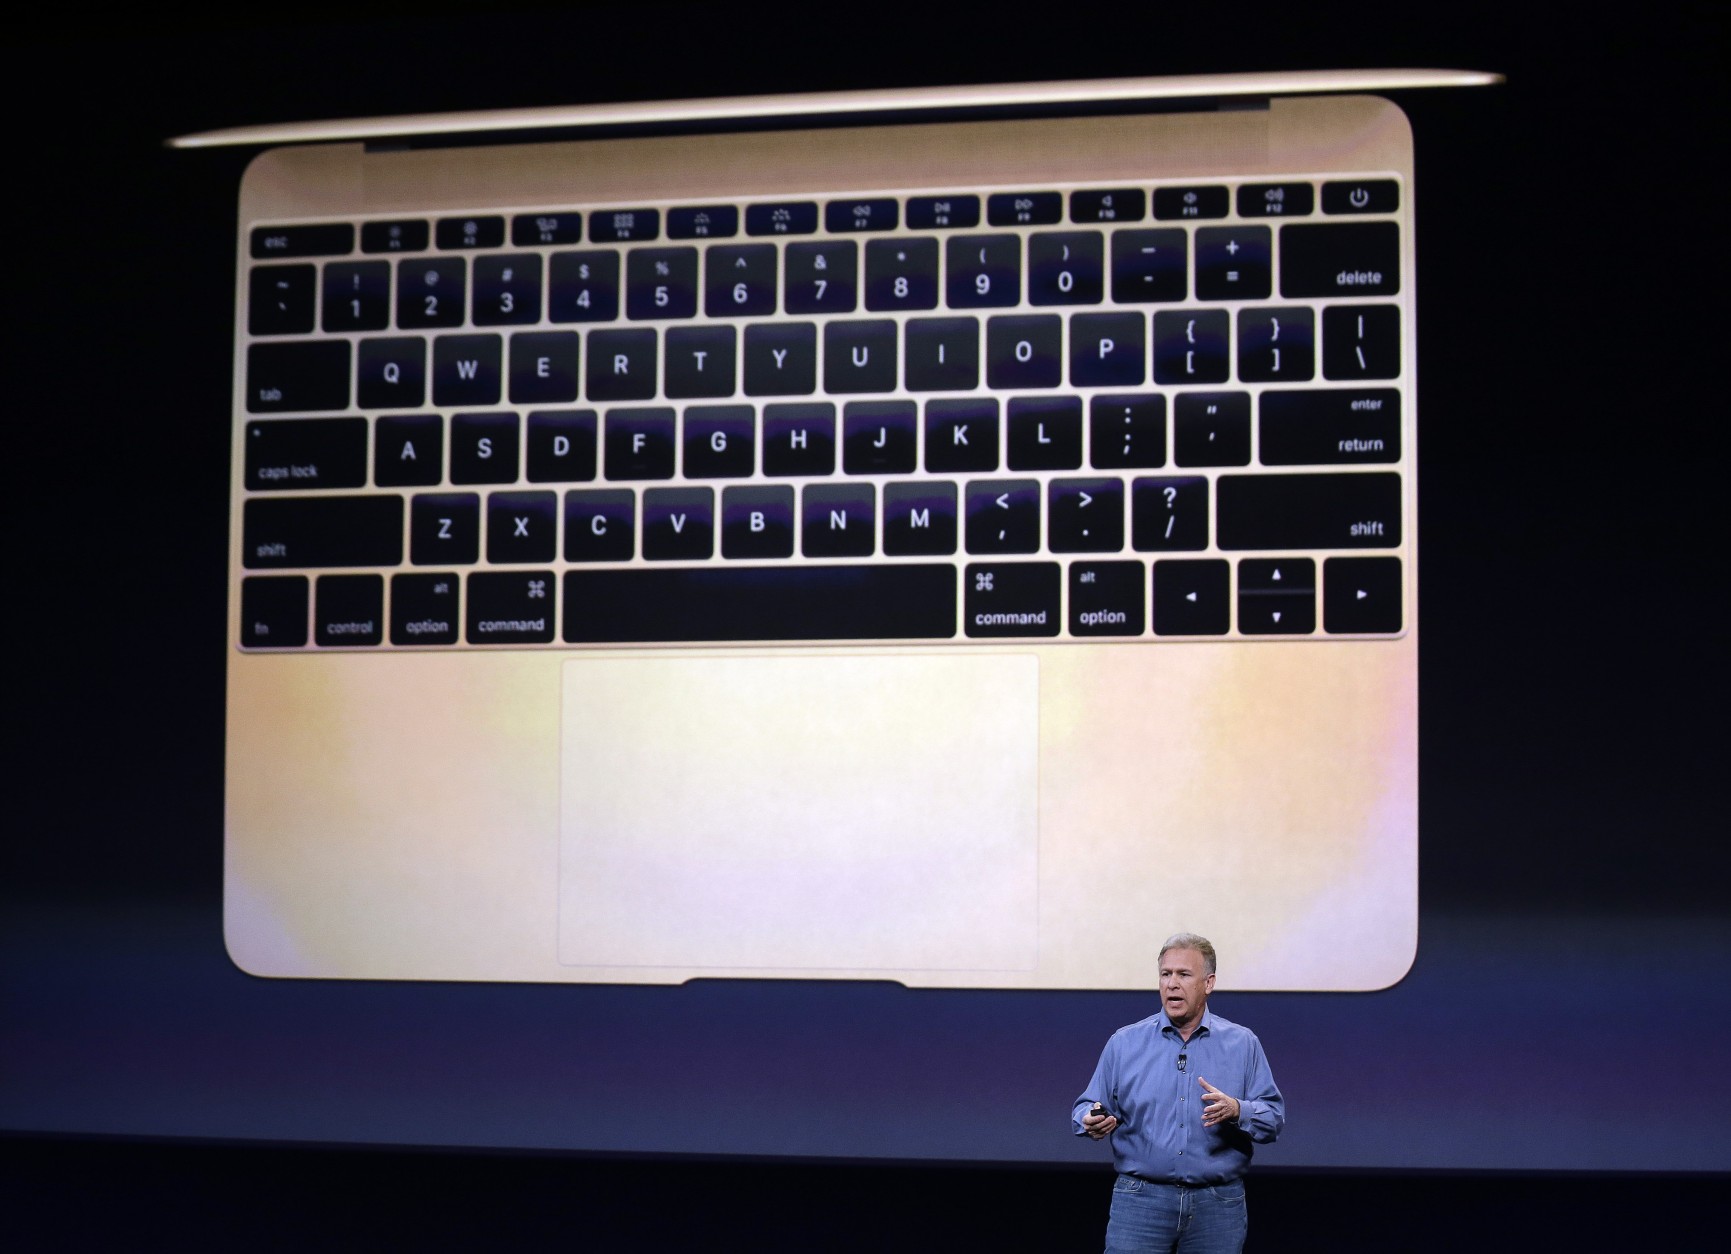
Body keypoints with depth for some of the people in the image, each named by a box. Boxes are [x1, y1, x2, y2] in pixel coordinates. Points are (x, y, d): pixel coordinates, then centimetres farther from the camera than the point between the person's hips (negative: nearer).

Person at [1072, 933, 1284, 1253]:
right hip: (1140, 1199, 0)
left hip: (1218, 1203, 1)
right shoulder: (1125, 1043, 6)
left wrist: (1236, 1110, -19)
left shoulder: (1242, 1043, 5)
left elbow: (1274, 1118, 2)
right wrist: (1093, 1122, -16)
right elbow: (1085, 1109, 8)